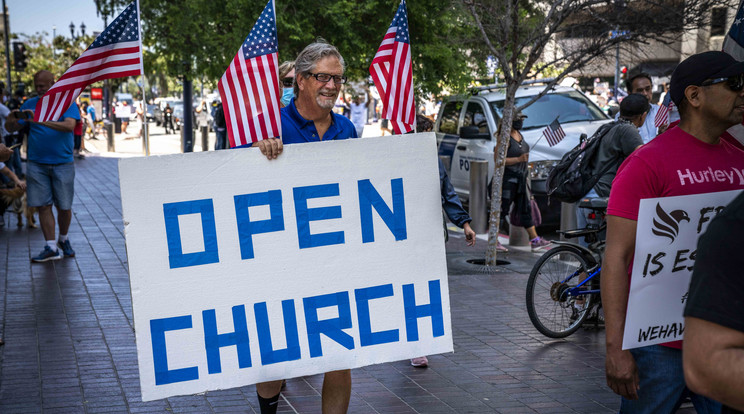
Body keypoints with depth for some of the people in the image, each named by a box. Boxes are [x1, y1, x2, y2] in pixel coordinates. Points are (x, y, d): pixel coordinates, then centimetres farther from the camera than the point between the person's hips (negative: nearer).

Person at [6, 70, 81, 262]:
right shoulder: (30, 104, 7)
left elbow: (69, 126, -20)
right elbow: (12, 128, 7)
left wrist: (39, 120, -28)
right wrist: (11, 121, -19)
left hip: (62, 163, -2)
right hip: (37, 164, 2)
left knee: (64, 206, 5)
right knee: (44, 206, -1)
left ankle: (63, 240, 28)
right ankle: (51, 248, 2)